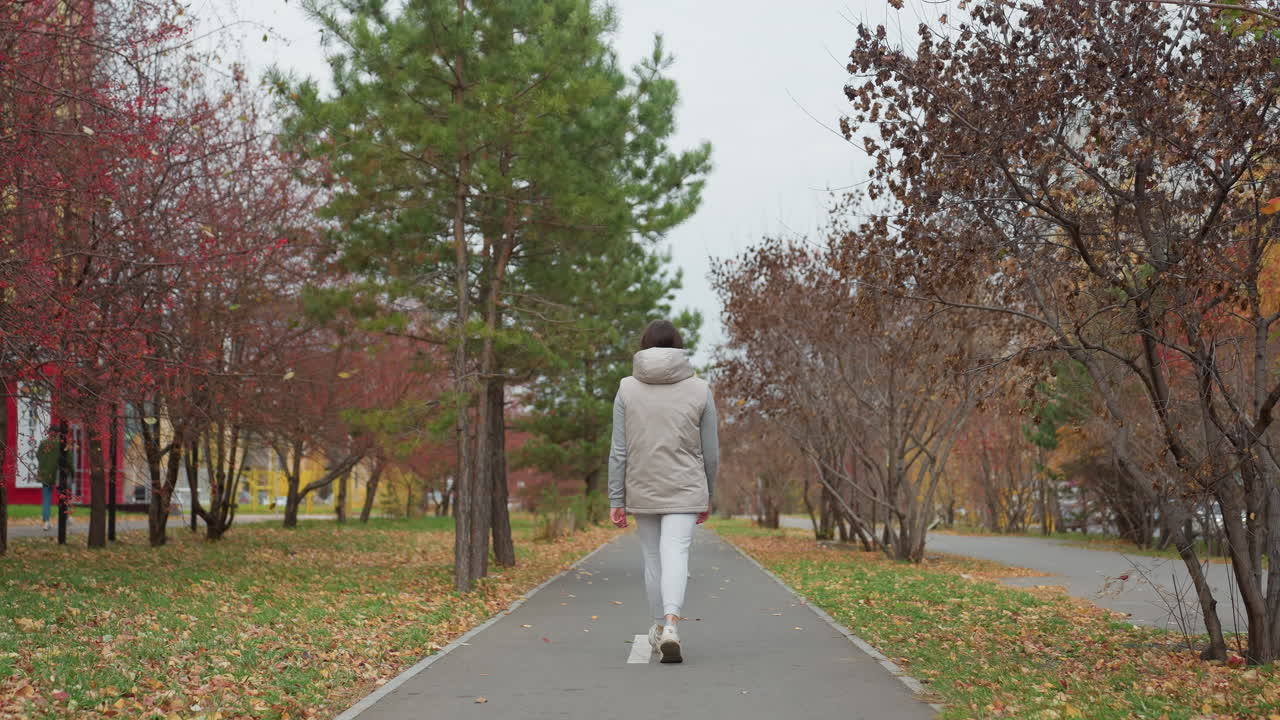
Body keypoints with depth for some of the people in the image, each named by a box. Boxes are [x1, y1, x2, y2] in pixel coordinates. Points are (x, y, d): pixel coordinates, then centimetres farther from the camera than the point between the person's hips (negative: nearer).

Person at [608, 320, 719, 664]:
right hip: (684, 490, -1)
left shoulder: (627, 389, 0)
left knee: (653, 558, 15)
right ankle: (670, 624, -29)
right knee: (675, 554, -8)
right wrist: (707, 497, 14)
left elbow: (619, 451, -2)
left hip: (642, 491, 1)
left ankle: (659, 628, 27)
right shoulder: (699, 389, 0)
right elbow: (710, 452, 2)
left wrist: (616, 500, 3)